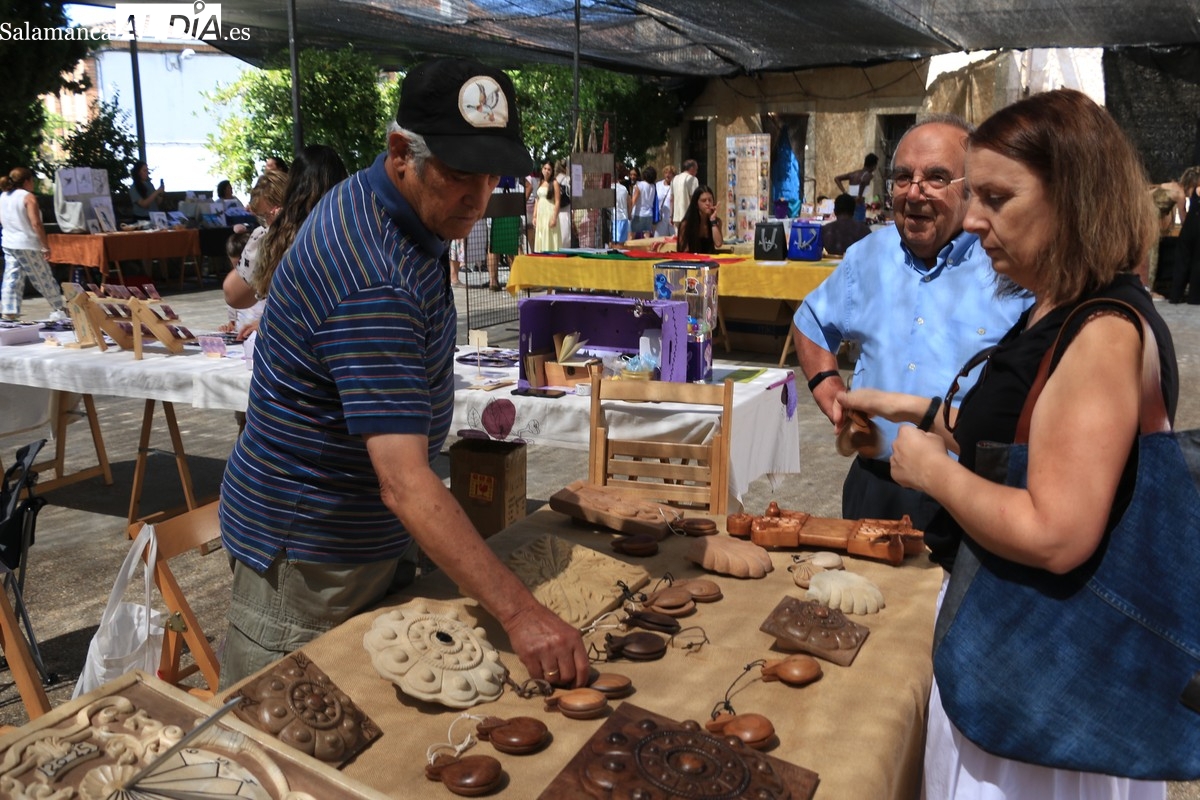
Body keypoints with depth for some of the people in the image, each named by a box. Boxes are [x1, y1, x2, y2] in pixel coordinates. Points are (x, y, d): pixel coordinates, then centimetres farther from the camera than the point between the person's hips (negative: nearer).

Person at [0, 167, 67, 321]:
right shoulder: (28, 197, -13)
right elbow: (36, 224, -19)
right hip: (27, 245, -7)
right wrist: (46, 246, -14)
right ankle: (59, 308, 15)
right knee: (44, 278, 5)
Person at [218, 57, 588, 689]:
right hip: (306, 559, -9)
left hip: (375, 541, 10)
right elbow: (406, 484, -37)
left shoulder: (368, 204, 2)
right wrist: (519, 612, -39)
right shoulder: (371, 280, -32)